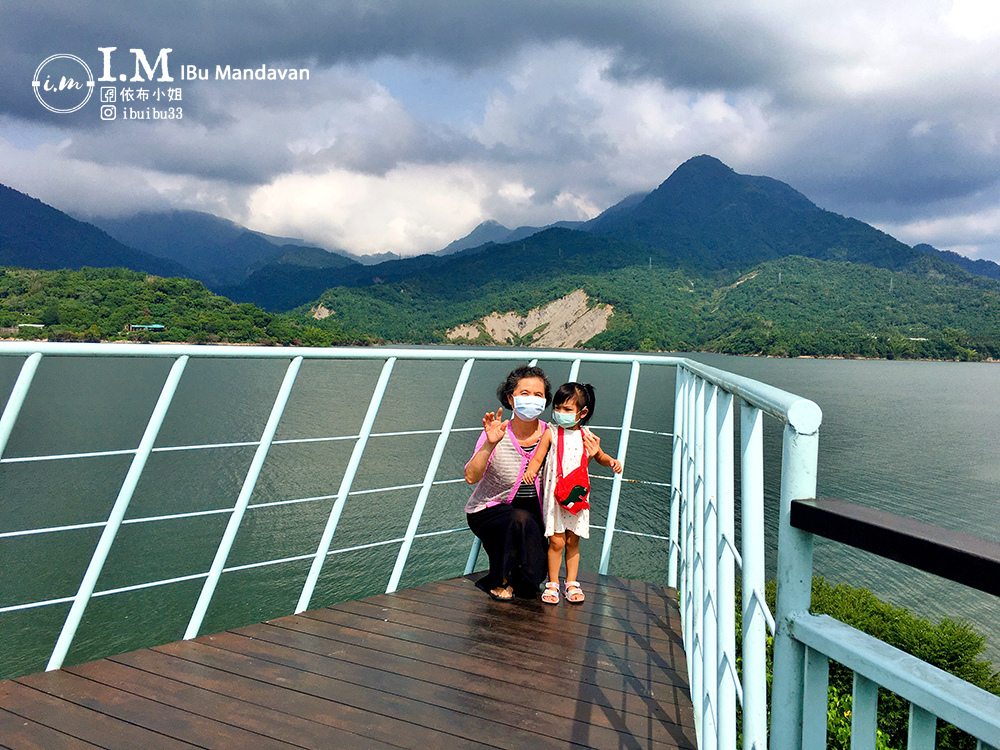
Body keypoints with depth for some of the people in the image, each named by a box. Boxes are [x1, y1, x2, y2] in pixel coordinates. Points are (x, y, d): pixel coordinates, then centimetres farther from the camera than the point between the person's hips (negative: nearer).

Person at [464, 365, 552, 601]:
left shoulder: (550, 436, -9)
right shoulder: (497, 434, -17)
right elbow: (471, 477, -27)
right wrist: (490, 444, -40)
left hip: (531, 513, 3)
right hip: (489, 510, -3)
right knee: (520, 520, -35)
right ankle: (500, 581, -10)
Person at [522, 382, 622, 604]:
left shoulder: (587, 436, 2)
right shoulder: (550, 434, -6)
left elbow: (600, 456, 18)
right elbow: (537, 458, -7)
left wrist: (612, 462, -2)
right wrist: (530, 471, -28)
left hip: (577, 496, 2)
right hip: (554, 495, -2)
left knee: (573, 541, 11)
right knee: (556, 542, 0)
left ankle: (572, 583, 25)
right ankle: (552, 584, 17)